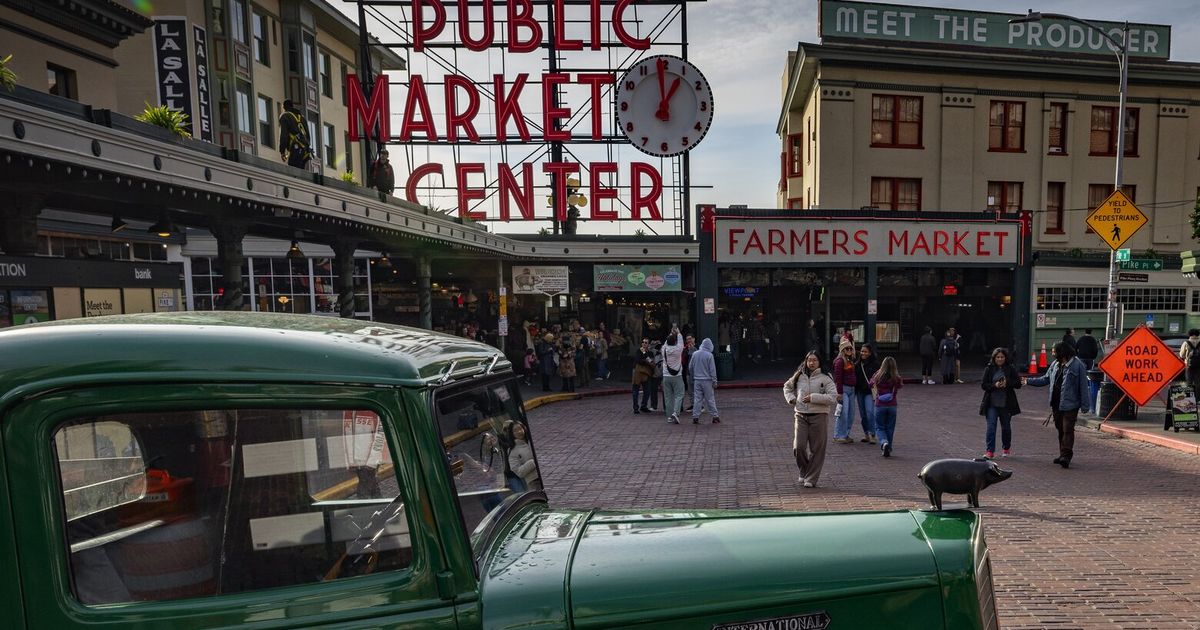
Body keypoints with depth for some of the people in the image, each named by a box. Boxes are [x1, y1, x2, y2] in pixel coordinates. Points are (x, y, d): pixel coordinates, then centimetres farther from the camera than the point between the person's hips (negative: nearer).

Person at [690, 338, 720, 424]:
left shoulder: (694, 354, 3)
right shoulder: (709, 355, -11)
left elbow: (691, 367, 10)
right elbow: (712, 370, -8)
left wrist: (692, 378, 20)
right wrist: (714, 381, -2)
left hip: (697, 380, 4)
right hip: (707, 380, -4)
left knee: (697, 399, 6)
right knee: (710, 399, 4)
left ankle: (695, 417, 5)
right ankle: (715, 416, 9)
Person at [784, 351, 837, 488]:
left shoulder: (825, 378, -2)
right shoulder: (799, 376, 8)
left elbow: (833, 397, -12)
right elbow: (787, 386, 26)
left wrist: (813, 397, -16)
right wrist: (791, 399, 9)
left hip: (819, 416, -2)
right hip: (801, 416, 2)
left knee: (816, 449, 2)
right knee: (798, 447, -5)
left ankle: (811, 479, 13)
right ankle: (804, 472, 20)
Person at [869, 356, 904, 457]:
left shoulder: (877, 376, -10)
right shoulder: (897, 378, -10)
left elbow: (871, 385, 8)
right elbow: (900, 386, 9)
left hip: (879, 405, -1)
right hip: (892, 406, 1)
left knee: (879, 427, 9)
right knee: (890, 428, 13)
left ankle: (884, 442, -17)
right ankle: (888, 450, 16)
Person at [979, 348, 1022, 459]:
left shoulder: (1011, 369, 1)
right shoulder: (989, 369, 1)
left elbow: (1018, 384, -1)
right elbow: (984, 385, 0)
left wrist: (1007, 383, -19)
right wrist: (994, 385, -18)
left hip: (1006, 404, 1)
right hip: (992, 403, -1)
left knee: (1006, 427, 14)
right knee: (991, 426, -7)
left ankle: (1006, 448, 33)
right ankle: (990, 451, -5)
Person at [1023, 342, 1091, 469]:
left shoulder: (1077, 365, -11)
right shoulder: (1055, 364, 11)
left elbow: (1083, 386, -12)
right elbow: (1045, 379, 21)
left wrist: (1085, 405, -13)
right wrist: (1028, 381, 17)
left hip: (1070, 405, -7)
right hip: (1056, 404, 7)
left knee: (1067, 430, -8)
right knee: (1060, 430, 13)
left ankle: (1066, 456, -8)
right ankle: (1063, 454, 22)